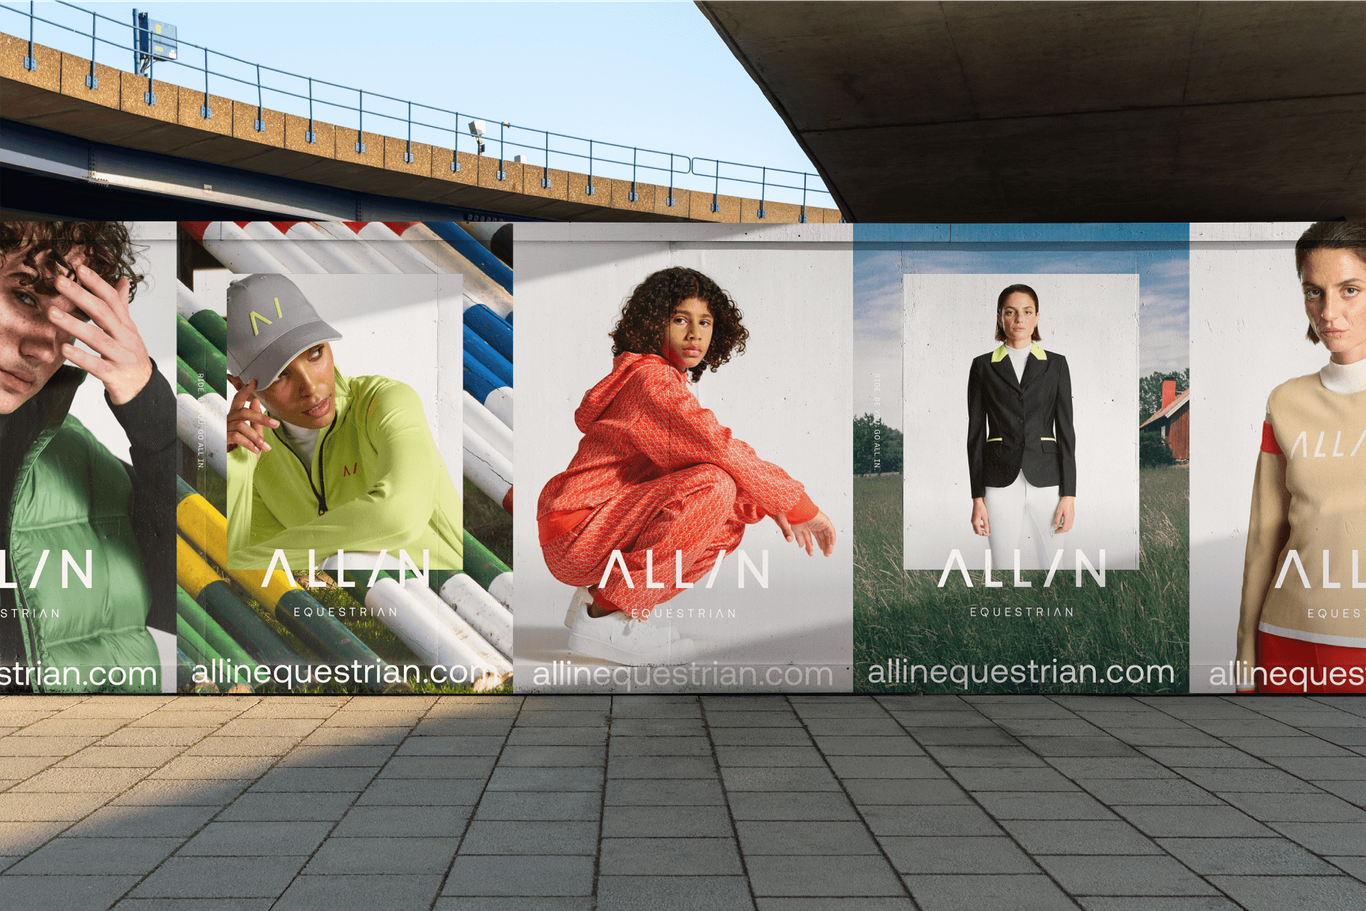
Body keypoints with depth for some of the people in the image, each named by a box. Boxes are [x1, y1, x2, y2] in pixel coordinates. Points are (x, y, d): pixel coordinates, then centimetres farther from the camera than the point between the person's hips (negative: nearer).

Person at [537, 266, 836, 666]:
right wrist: (801, 506, -14)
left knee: (731, 521, 6)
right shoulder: (652, 379, -14)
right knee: (714, 487, -25)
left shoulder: (667, 380, 18)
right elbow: (722, 452, -22)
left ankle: (600, 595, 5)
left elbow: (709, 454, 18)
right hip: (576, 536, -10)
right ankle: (606, 619, -19)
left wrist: (767, 507, 3)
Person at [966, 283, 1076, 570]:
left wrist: (1069, 494, -3)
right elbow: (976, 432, 5)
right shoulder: (983, 366, 6)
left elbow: (1065, 429, 4)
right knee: (1004, 565, 0)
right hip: (1001, 482, 0)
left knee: (1048, 564, 1)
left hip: (1046, 481, 1)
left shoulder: (1055, 364, 7)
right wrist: (977, 498, -1)